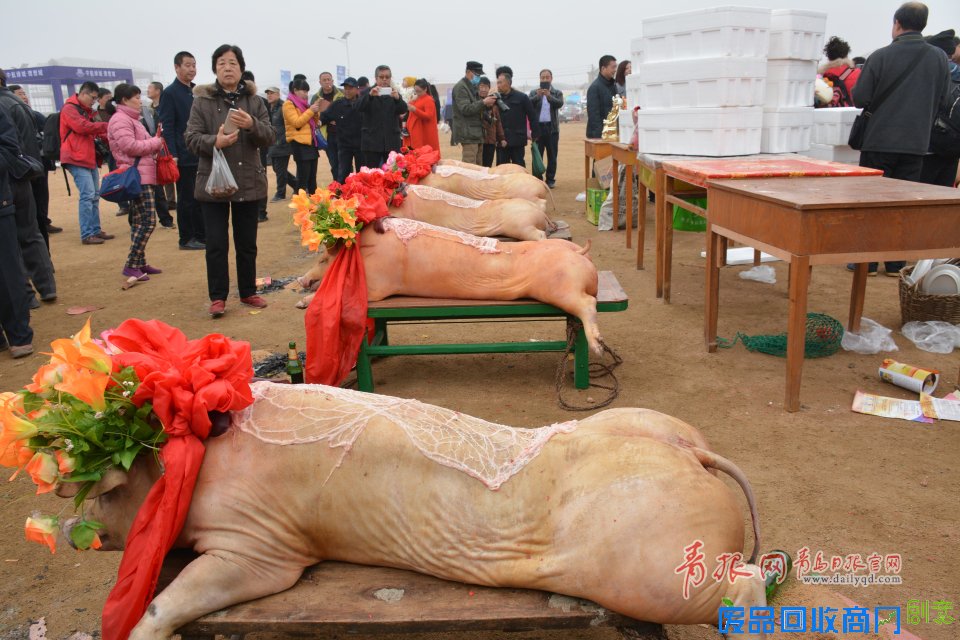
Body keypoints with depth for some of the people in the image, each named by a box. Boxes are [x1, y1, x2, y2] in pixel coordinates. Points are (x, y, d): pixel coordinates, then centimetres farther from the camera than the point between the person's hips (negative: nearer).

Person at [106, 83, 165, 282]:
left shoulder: (131, 119, 24)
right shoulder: (120, 119, -10)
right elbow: (130, 146, -21)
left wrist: (156, 142, 7)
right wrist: (156, 142, -10)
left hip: (145, 176, 11)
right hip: (137, 177, -11)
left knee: (140, 221, 12)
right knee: (148, 221, -14)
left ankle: (140, 263, 17)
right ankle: (131, 265, -11)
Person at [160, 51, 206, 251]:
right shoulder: (170, 93, -6)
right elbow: (167, 127, -11)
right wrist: (173, 155, -17)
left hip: (201, 155, 6)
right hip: (184, 156, -6)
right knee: (187, 199, 1)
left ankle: (201, 235, 19)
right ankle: (186, 239, 10)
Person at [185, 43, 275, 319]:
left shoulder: (254, 101, 6)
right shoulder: (202, 101, 0)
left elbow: (269, 136, 0)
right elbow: (191, 138, -5)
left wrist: (252, 125, -21)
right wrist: (214, 142, -25)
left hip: (248, 182, 2)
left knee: (247, 243, 12)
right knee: (216, 244, -1)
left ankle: (248, 292, 24)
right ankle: (218, 297, 9)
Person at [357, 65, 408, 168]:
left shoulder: (394, 93, 12)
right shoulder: (367, 92, 7)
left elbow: (403, 110, -4)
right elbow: (359, 108, -10)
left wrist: (397, 98, -25)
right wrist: (370, 95, -29)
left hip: (391, 141, 2)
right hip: (372, 141, -1)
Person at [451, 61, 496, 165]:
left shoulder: (473, 87, 22)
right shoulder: (460, 87, -8)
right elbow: (465, 109, -18)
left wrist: (488, 104, 8)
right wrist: (483, 102, -21)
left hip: (477, 133, 9)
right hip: (468, 134, -9)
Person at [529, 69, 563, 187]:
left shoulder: (557, 93, 8)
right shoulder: (534, 93, 9)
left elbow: (560, 103, -12)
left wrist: (549, 95, -30)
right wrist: (537, 96, -27)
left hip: (552, 128, 0)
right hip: (538, 127, 0)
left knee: (552, 156, 3)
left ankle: (550, 179, 9)